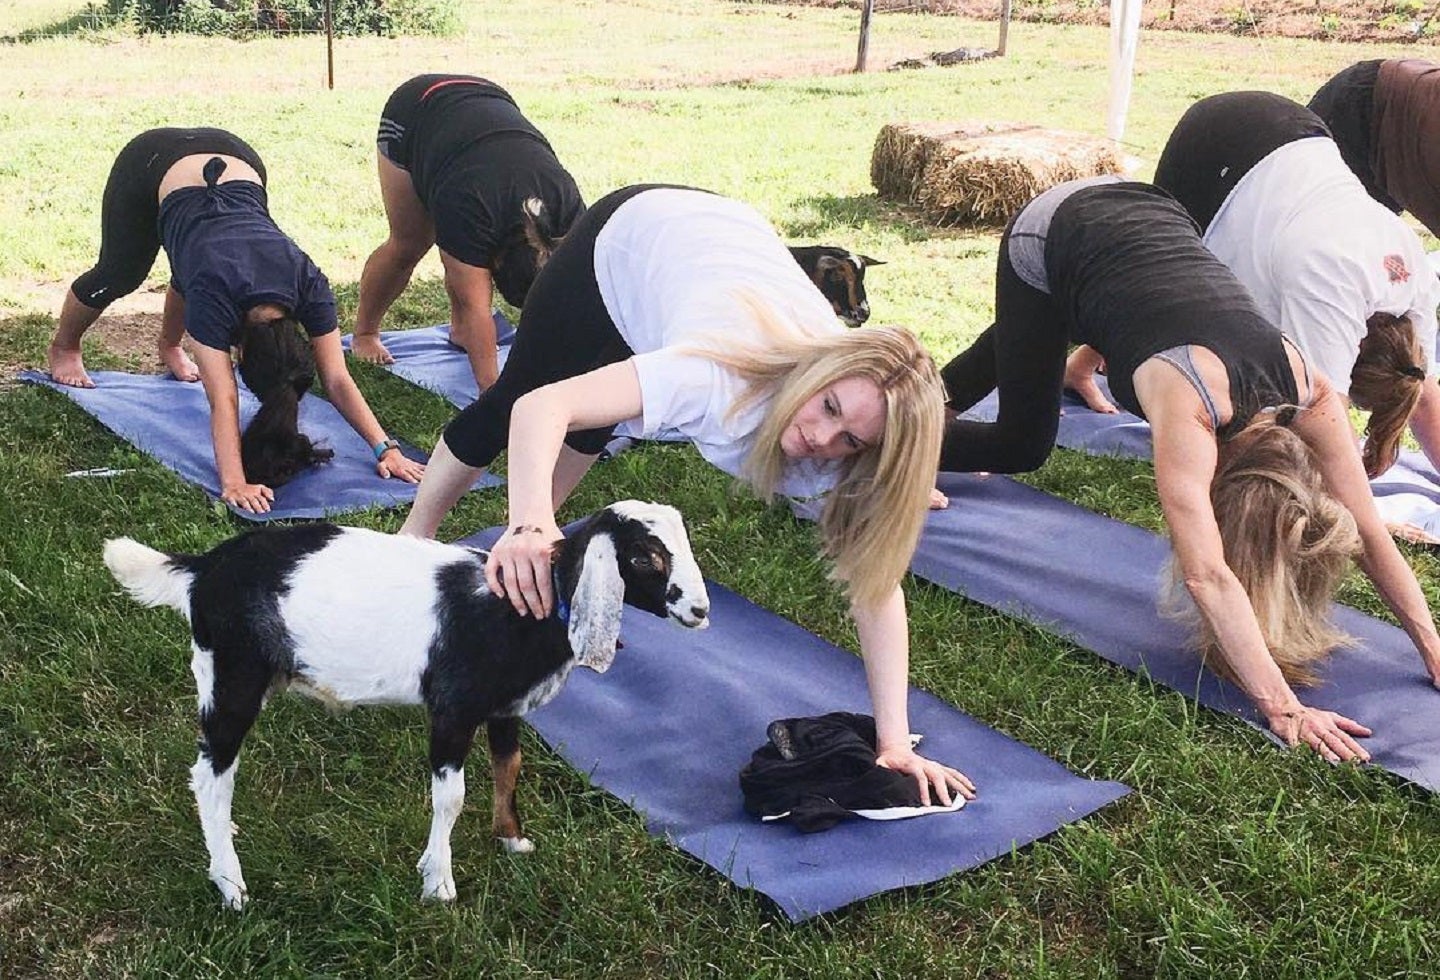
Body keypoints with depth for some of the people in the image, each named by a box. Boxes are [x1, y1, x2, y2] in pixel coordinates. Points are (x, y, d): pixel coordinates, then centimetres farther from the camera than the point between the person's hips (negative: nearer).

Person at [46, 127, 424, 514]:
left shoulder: (309, 285, -30)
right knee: (120, 274, 14)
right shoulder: (215, 295, -39)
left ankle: (170, 346, 46)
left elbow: (338, 380, -28)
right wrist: (233, 481, -50)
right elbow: (223, 401, -42)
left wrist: (387, 448, -35)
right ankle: (64, 347, 41)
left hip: (236, 160, 3)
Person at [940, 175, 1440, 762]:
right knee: (1022, 445, 1)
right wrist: (1281, 706, -50)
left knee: (1013, 347, 33)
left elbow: (1368, 532, -18)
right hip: (1048, 236, -6)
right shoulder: (1188, 408, -40)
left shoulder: (1311, 398, -25)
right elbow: (1206, 576, -47)